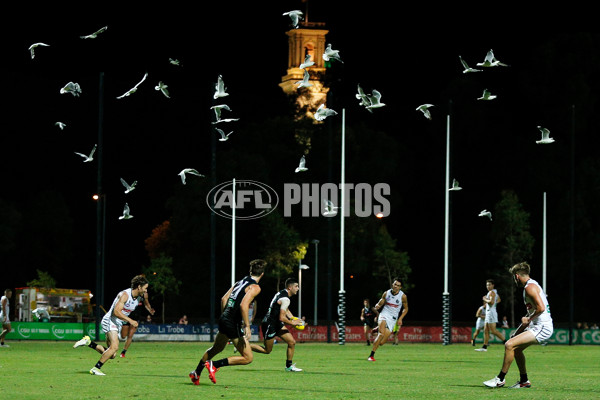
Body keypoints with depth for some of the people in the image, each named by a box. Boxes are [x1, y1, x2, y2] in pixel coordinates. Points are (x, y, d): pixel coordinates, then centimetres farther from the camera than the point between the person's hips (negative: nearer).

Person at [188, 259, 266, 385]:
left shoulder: (240, 282, 14)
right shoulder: (255, 287, -12)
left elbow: (224, 299, 16)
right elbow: (243, 305, -25)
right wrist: (247, 326, -23)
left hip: (224, 319, 9)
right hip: (234, 325, -9)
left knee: (216, 349, 31)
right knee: (247, 358, -3)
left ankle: (196, 373, 42)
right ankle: (213, 365, -6)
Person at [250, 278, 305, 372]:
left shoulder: (283, 293, 8)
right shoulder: (285, 299, -24)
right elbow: (282, 318, -26)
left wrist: (294, 319, 11)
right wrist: (292, 322, -12)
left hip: (276, 324, 10)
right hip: (269, 325, -10)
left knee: (292, 342, 3)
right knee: (267, 350, 4)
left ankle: (289, 366, 12)